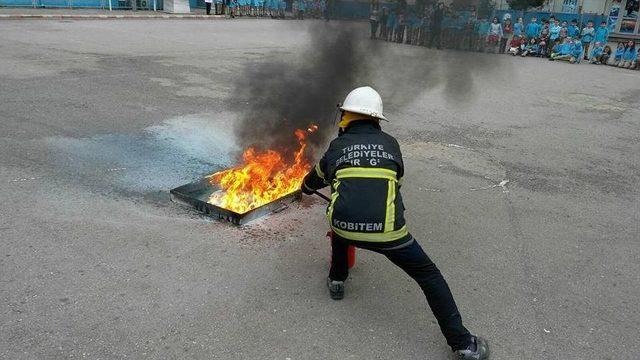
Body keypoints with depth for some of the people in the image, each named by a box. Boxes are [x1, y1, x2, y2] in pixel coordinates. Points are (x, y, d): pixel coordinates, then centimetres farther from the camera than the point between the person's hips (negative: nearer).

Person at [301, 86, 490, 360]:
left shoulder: (337, 146, 16)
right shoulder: (390, 143, 17)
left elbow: (317, 178, 34)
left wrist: (306, 188, 59)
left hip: (346, 225, 1)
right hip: (386, 229, -1)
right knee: (429, 275, 13)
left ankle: (337, 281, 46)